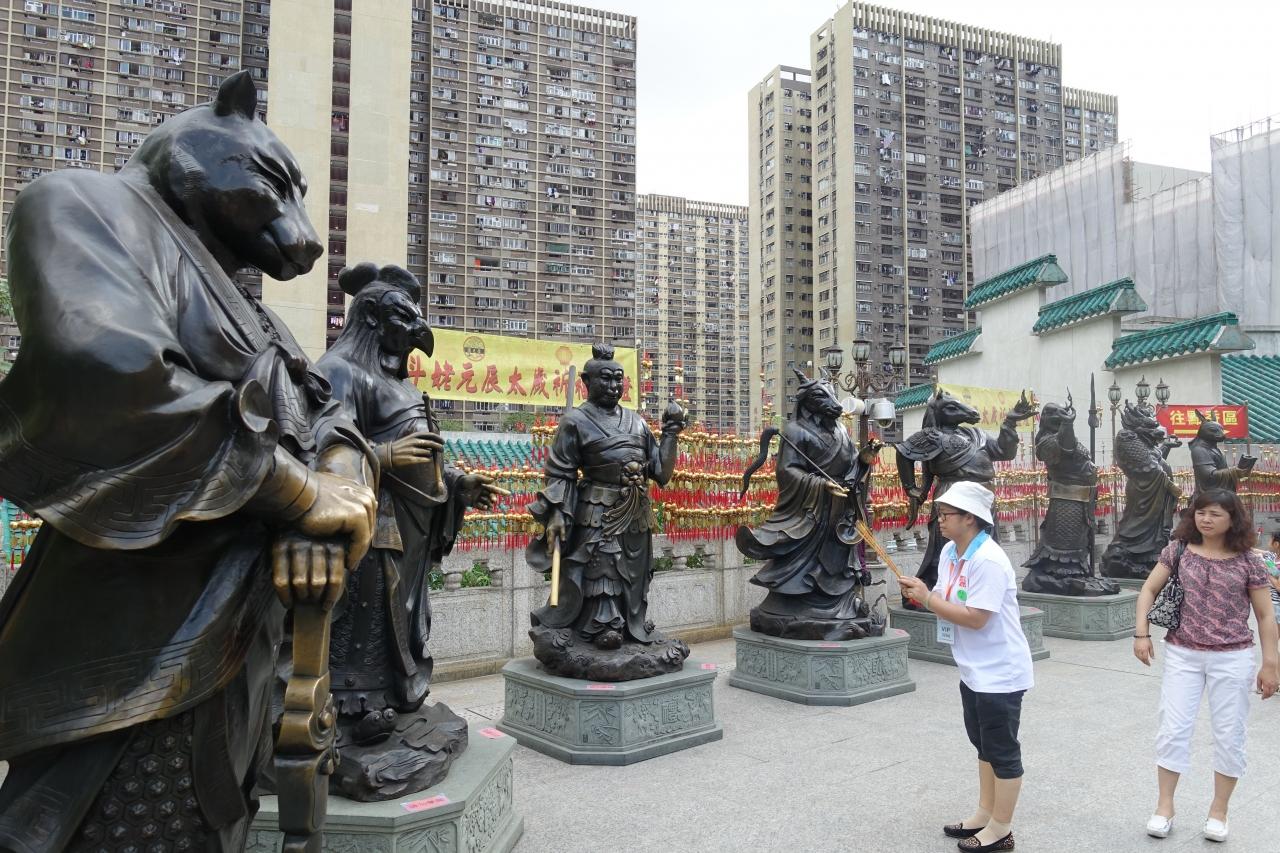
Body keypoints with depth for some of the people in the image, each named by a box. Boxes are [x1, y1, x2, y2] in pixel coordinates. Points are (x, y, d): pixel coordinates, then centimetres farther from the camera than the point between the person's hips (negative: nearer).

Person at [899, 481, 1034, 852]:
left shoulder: (988, 560, -26)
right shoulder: (949, 551, 3)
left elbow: (975, 618, -29)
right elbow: (947, 600, 8)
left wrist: (927, 599, -23)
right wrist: (922, 594, -12)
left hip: (999, 673, -10)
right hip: (973, 671, 10)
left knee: (1002, 750, 6)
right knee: (984, 744, 21)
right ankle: (985, 815, 36)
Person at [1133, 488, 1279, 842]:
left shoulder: (1248, 560, -3)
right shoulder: (1178, 550, 0)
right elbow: (1148, 590, 6)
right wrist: (1142, 633, -3)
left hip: (1232, 658, -1)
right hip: (1182, 655, 1)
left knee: (1229, 735, 8)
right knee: (1172, 730, 2)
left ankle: (1218, 811, 25)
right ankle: (1164, 807, 14)